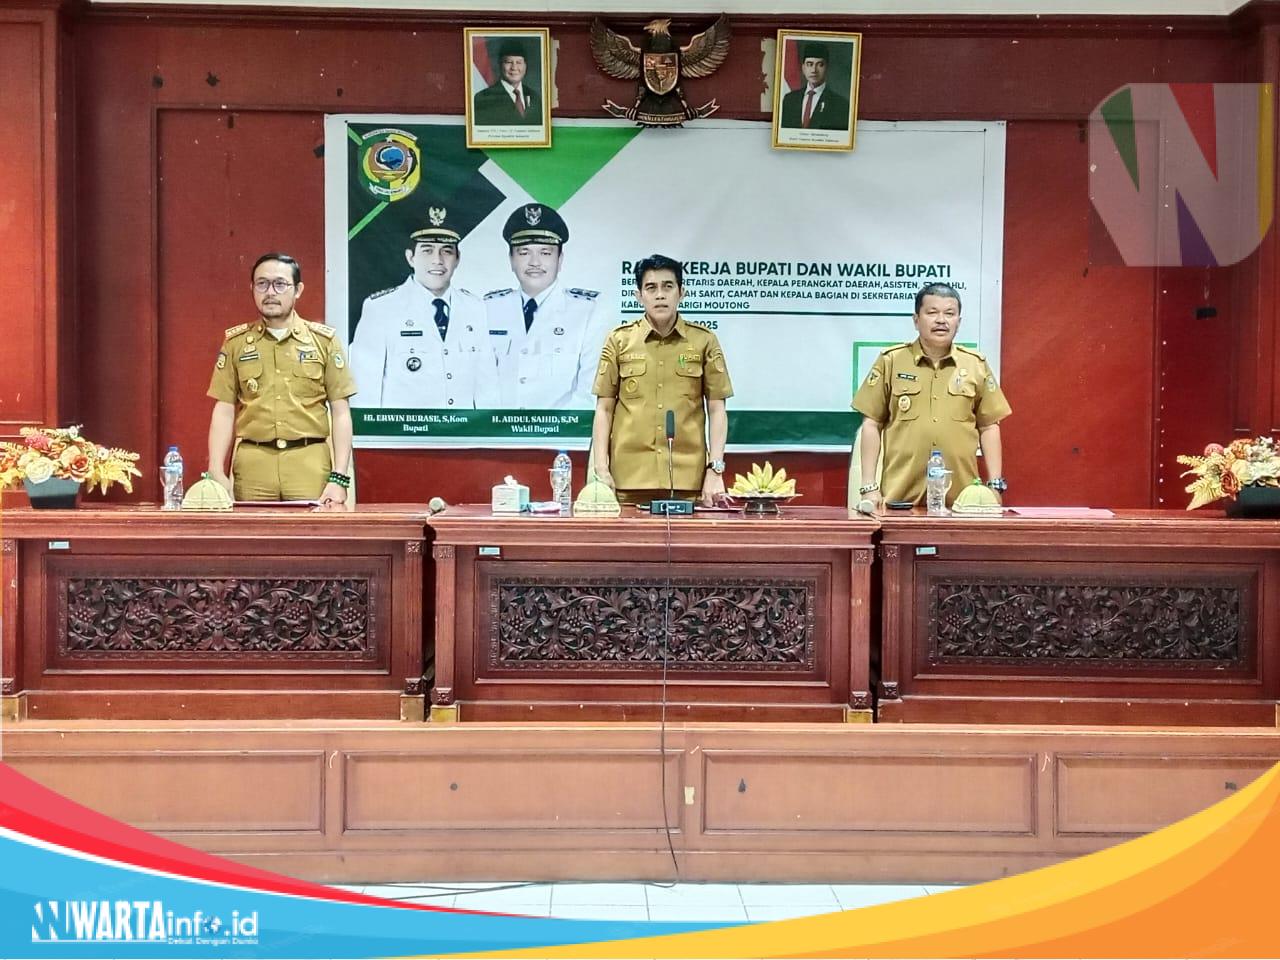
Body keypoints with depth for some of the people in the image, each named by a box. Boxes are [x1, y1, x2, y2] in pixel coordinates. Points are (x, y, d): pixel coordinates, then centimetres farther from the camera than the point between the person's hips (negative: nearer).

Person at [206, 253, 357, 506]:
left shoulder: (324, 340, 5)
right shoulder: (235, 342, 9)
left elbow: (340, 412, 3)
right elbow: (224, 411, 7)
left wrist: (339, 477, -5)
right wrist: (217, 473, -4)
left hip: (310, 464, -1)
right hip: (252, 465, 1)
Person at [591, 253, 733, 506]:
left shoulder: (704, 341, 6)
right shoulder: (619, 341, 6)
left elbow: (716, 410, 6)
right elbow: (604, 409, 7)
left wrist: (715, 470, -3)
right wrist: (601, 470, -1)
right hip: (629, 480, 0)